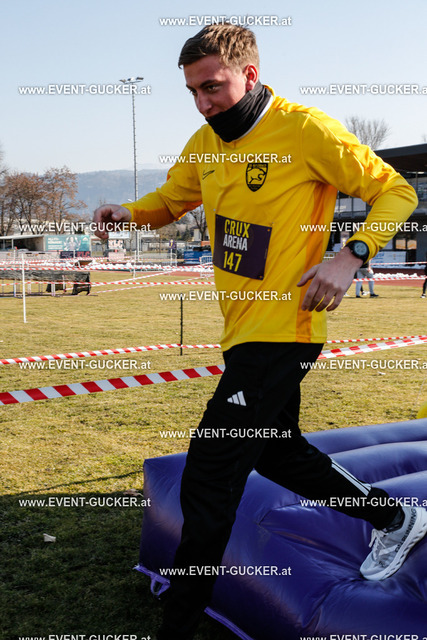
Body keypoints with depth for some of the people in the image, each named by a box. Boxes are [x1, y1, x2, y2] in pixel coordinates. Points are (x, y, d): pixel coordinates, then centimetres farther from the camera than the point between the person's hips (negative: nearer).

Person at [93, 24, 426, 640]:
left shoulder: (307, 130, -13)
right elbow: (168, 201, 21)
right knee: (278, 453, 22)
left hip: (281, 330, -9)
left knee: (209, 479, -8)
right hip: (244, 330, 9)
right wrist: (127, 212, -2)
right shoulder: (205, 142, 9)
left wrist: (351, 256, -24)